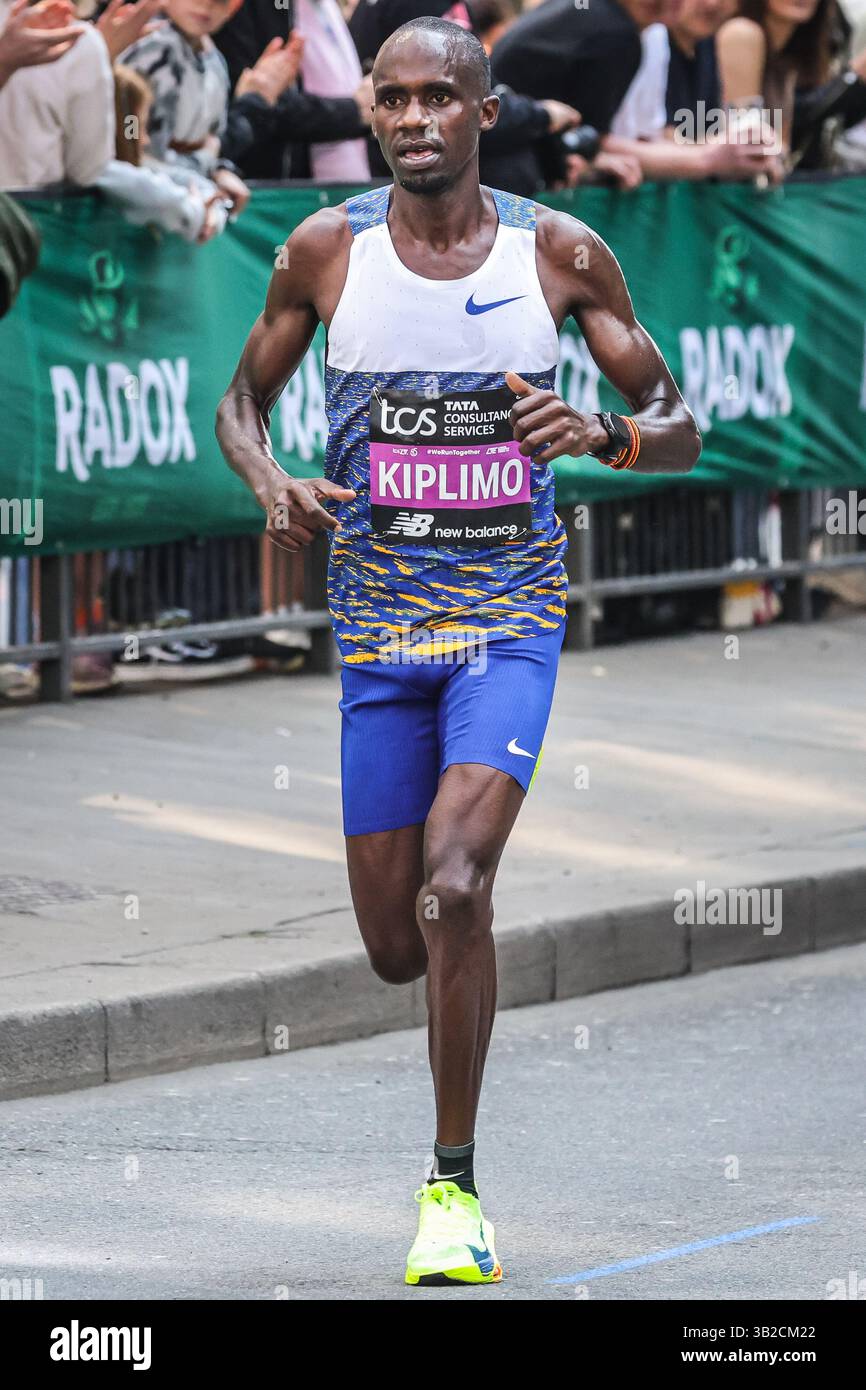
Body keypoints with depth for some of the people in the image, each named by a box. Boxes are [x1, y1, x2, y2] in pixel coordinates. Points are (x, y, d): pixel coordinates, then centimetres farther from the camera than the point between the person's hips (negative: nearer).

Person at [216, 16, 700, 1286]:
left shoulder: (560, 253, -4)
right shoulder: (326, 251, -2)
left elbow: (681, 429, 3)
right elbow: (243, 397, 11)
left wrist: (602, 433, -20)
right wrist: (270, 484, -11)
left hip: (511, 621, -2)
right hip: (379, 630, 2)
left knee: (452, 888, -22)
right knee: (397, 946, 5)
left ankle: (455, 1186, -10)